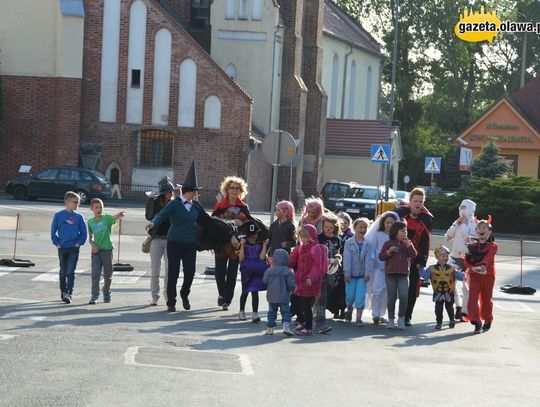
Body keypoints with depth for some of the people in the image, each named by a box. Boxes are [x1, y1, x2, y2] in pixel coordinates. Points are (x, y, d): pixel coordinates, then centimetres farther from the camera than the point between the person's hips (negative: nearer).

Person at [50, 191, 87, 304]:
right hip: (62, 248, 1)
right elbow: (53, 231, 3)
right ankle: (63, 292, 25)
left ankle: (69, 294, -10)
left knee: (70, 272, -7)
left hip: (74, 248, -1)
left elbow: (83, 232, 4)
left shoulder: (79, 217, 0)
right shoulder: (59, 215, -2)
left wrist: (79, 243, -7)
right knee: (63, 272, 11)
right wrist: (57, 243, -3)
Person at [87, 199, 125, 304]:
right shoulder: (90, 222, 5)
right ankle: (94, 296, -1)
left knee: (108, 274, 8)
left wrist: (120, 214, -48)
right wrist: (93, 244, -9)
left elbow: (115, 217, -26)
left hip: (107, 249, -2)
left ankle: (106, 292, 30)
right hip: (96, 250, 2)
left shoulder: (106, 218, -4)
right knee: (95, 274, -5)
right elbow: (90, 238, 11)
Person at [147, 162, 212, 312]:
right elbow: (162, 214, -21)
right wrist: (153, 222, -37)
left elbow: (204, 220, 21)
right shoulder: (175, 204, -7)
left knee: (190, 271, -2)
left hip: (190, 243, 4)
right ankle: (171, 302, 12)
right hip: (174, 242, -4)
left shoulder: (196, 205, 9)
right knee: (173, 272, 0)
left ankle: (184, 294, 26)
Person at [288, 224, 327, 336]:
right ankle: (301, 322, 34)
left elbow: (317, 266, -18)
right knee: (294, 301, 14)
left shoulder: (316, 249, -11)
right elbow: (291, 262, 10)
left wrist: (311, 278, -31)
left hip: (309, 283, -8)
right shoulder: (300, 248, 13)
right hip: (299, 280, 8)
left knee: (306, 305, -4)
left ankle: (308, 328, 10)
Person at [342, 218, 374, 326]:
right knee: (350, 296, 5)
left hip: (362, 274, 0)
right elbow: (347, 258, -5)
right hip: (351, 273, 0)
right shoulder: (349, 243, 0)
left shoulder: (368, 244, 3)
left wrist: (368, 273, -11)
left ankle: (359, 318, 0)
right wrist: (347, 272, -11)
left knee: (360, 297, -5)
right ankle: (349, 309, 36)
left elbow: (369, 259, -3)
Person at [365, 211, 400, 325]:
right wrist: (374, 262, -5)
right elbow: (372, 250, 4)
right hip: (379, 266, -2)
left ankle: (381, 314, 14)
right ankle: (376, 314, -8)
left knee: (387, 292, 5)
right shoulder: (378, 234, 3)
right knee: (377, 290, -10)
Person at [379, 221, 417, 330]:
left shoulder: (407, 243, 9)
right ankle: (391, 319, 15)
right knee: (392, 297, 3)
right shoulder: (388, 243, 3)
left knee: (404, 296, -9)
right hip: (390, 274, -1)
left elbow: (414, 255, -2)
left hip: (403, 274, 1)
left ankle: (401, 318, 5)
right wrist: (389, 251, -14)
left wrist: (408, 245, -14)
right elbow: (381, 257, 3)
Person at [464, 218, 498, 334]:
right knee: (473, 298, -10)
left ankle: (487, 320, 27)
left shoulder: (493, 246, -1)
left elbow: (488, 257, -19)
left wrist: (483, 265, -36)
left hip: (488, 275, -2)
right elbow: (466, 261, -1)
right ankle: (477, 322, -7)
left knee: (486, 299, 8)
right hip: (474, 275, 2)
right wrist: (474, 267, -20)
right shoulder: (472, 245, 8)